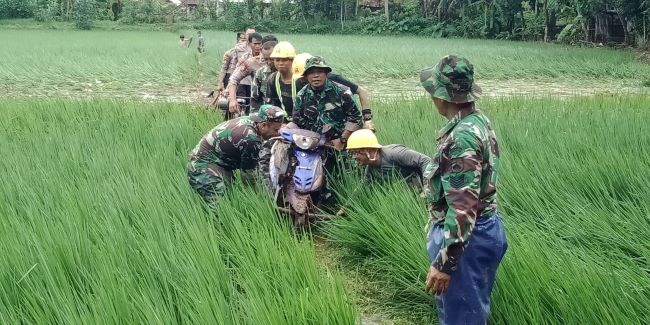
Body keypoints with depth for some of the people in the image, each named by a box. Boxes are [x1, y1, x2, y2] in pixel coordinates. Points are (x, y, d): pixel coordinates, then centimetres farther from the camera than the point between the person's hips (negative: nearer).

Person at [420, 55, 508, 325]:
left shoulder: (462, 137, -26)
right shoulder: (477, 121, 6)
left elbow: (464, 208, -28)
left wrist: (443, 262, -25)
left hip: (468, 238, -10)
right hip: (484, 228, 10)